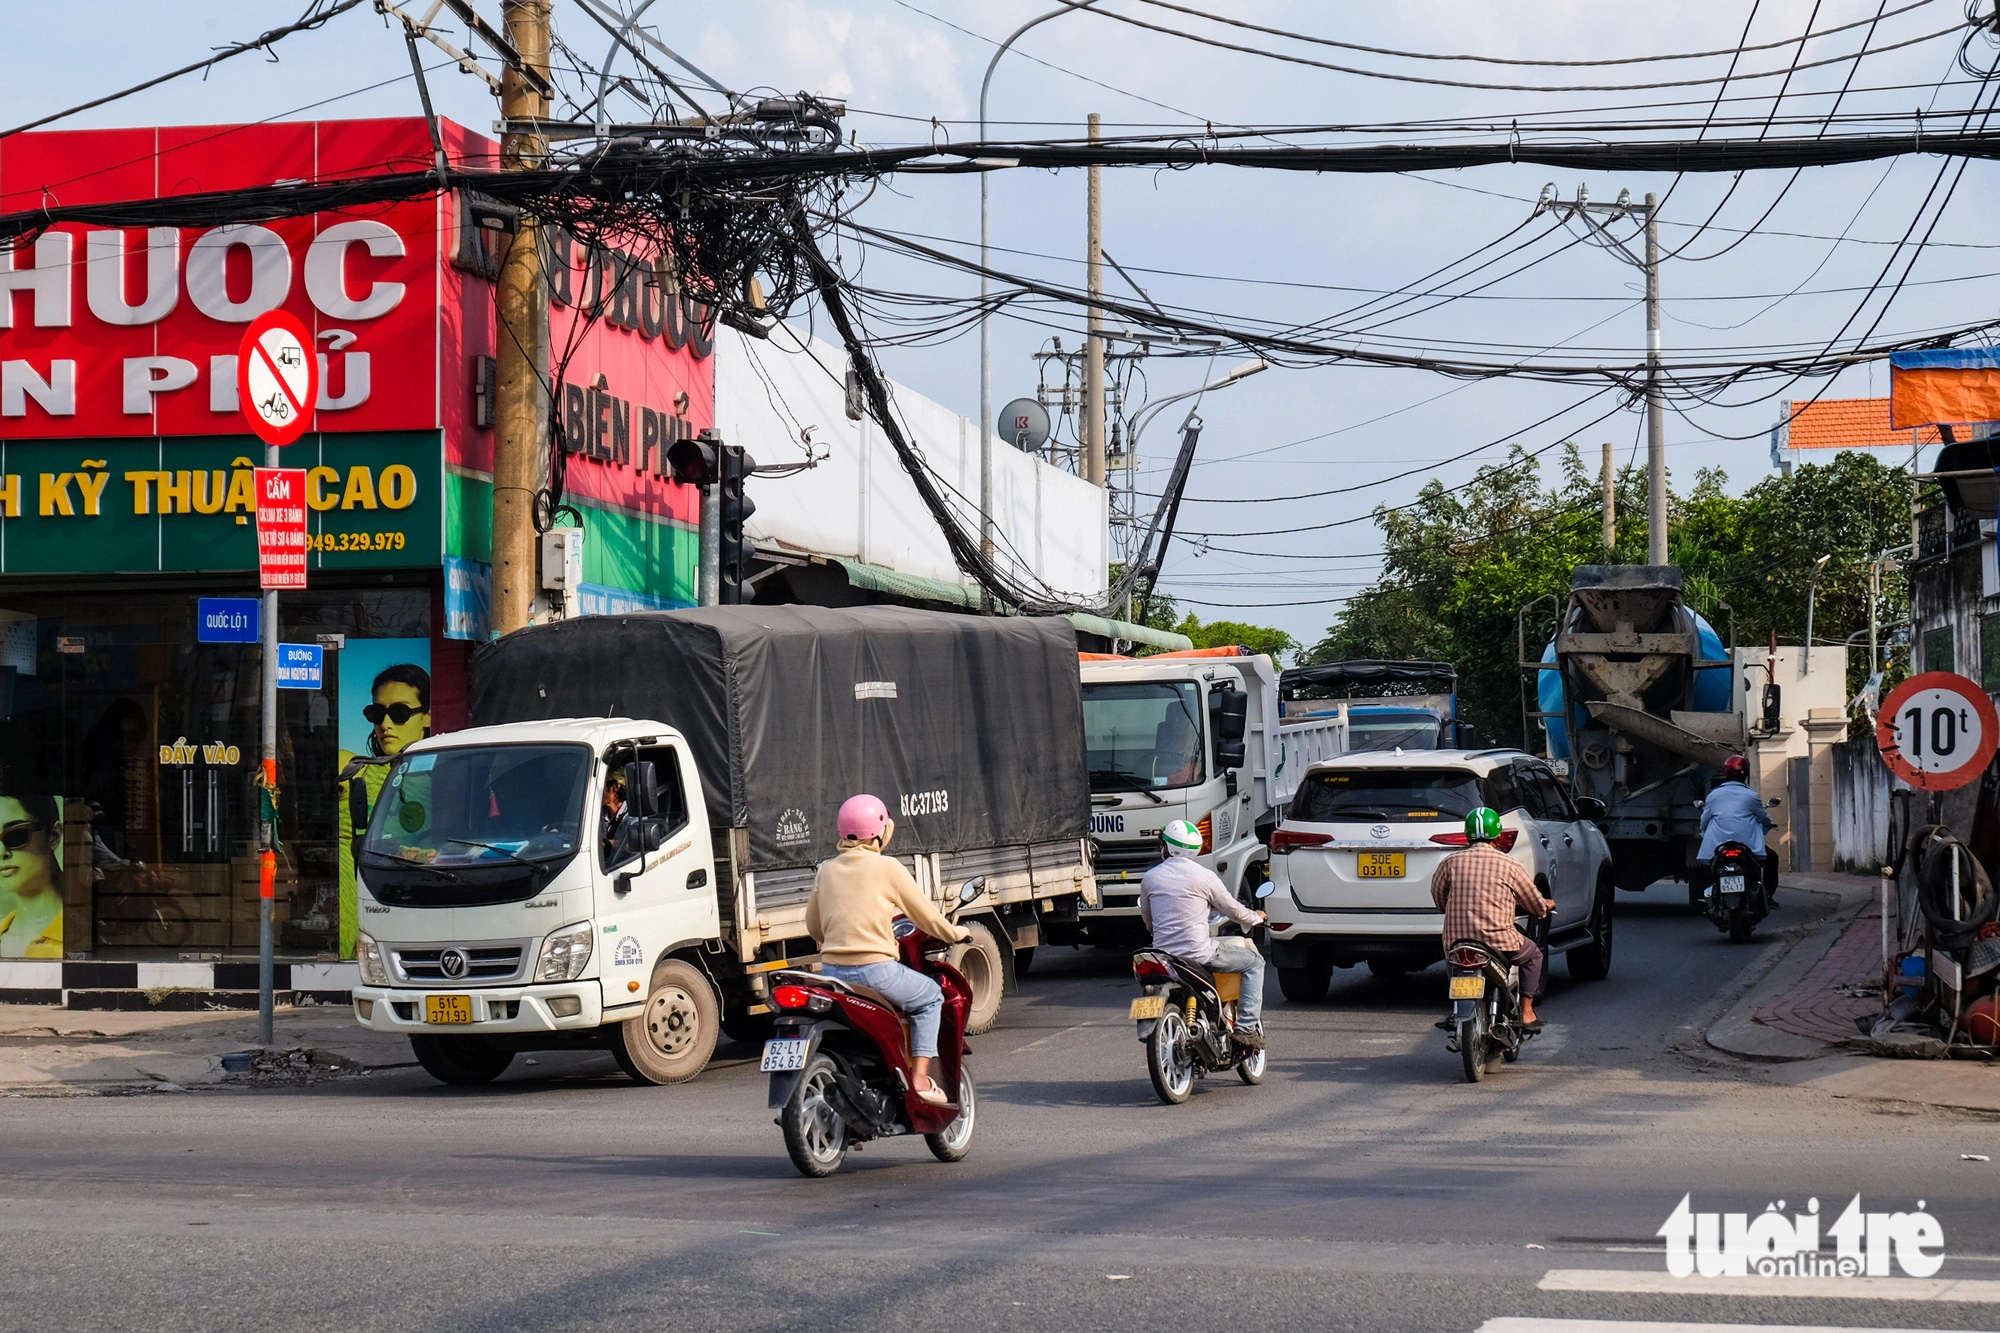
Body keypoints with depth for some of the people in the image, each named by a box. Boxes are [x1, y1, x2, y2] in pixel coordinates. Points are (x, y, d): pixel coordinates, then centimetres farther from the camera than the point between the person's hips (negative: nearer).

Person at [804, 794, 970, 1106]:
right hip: (874, 969, -5)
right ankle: (920, 1079, 8)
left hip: (831, 970, 5)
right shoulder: (886, 867, -4)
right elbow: (925, 915, 3)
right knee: (930, 996, 18)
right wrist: (955, 934, 22)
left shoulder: (826, 870, 10)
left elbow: (814, 926, 19)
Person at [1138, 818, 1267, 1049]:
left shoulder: (1149, 878, 5)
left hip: (1162, 952, 5)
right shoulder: (1203, 876, -6)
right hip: (1197, 955, -5)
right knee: (1254, 962, 12)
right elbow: (1234, 911, 5)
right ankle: (1247, 1027, -1)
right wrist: (1256, 917, 27)